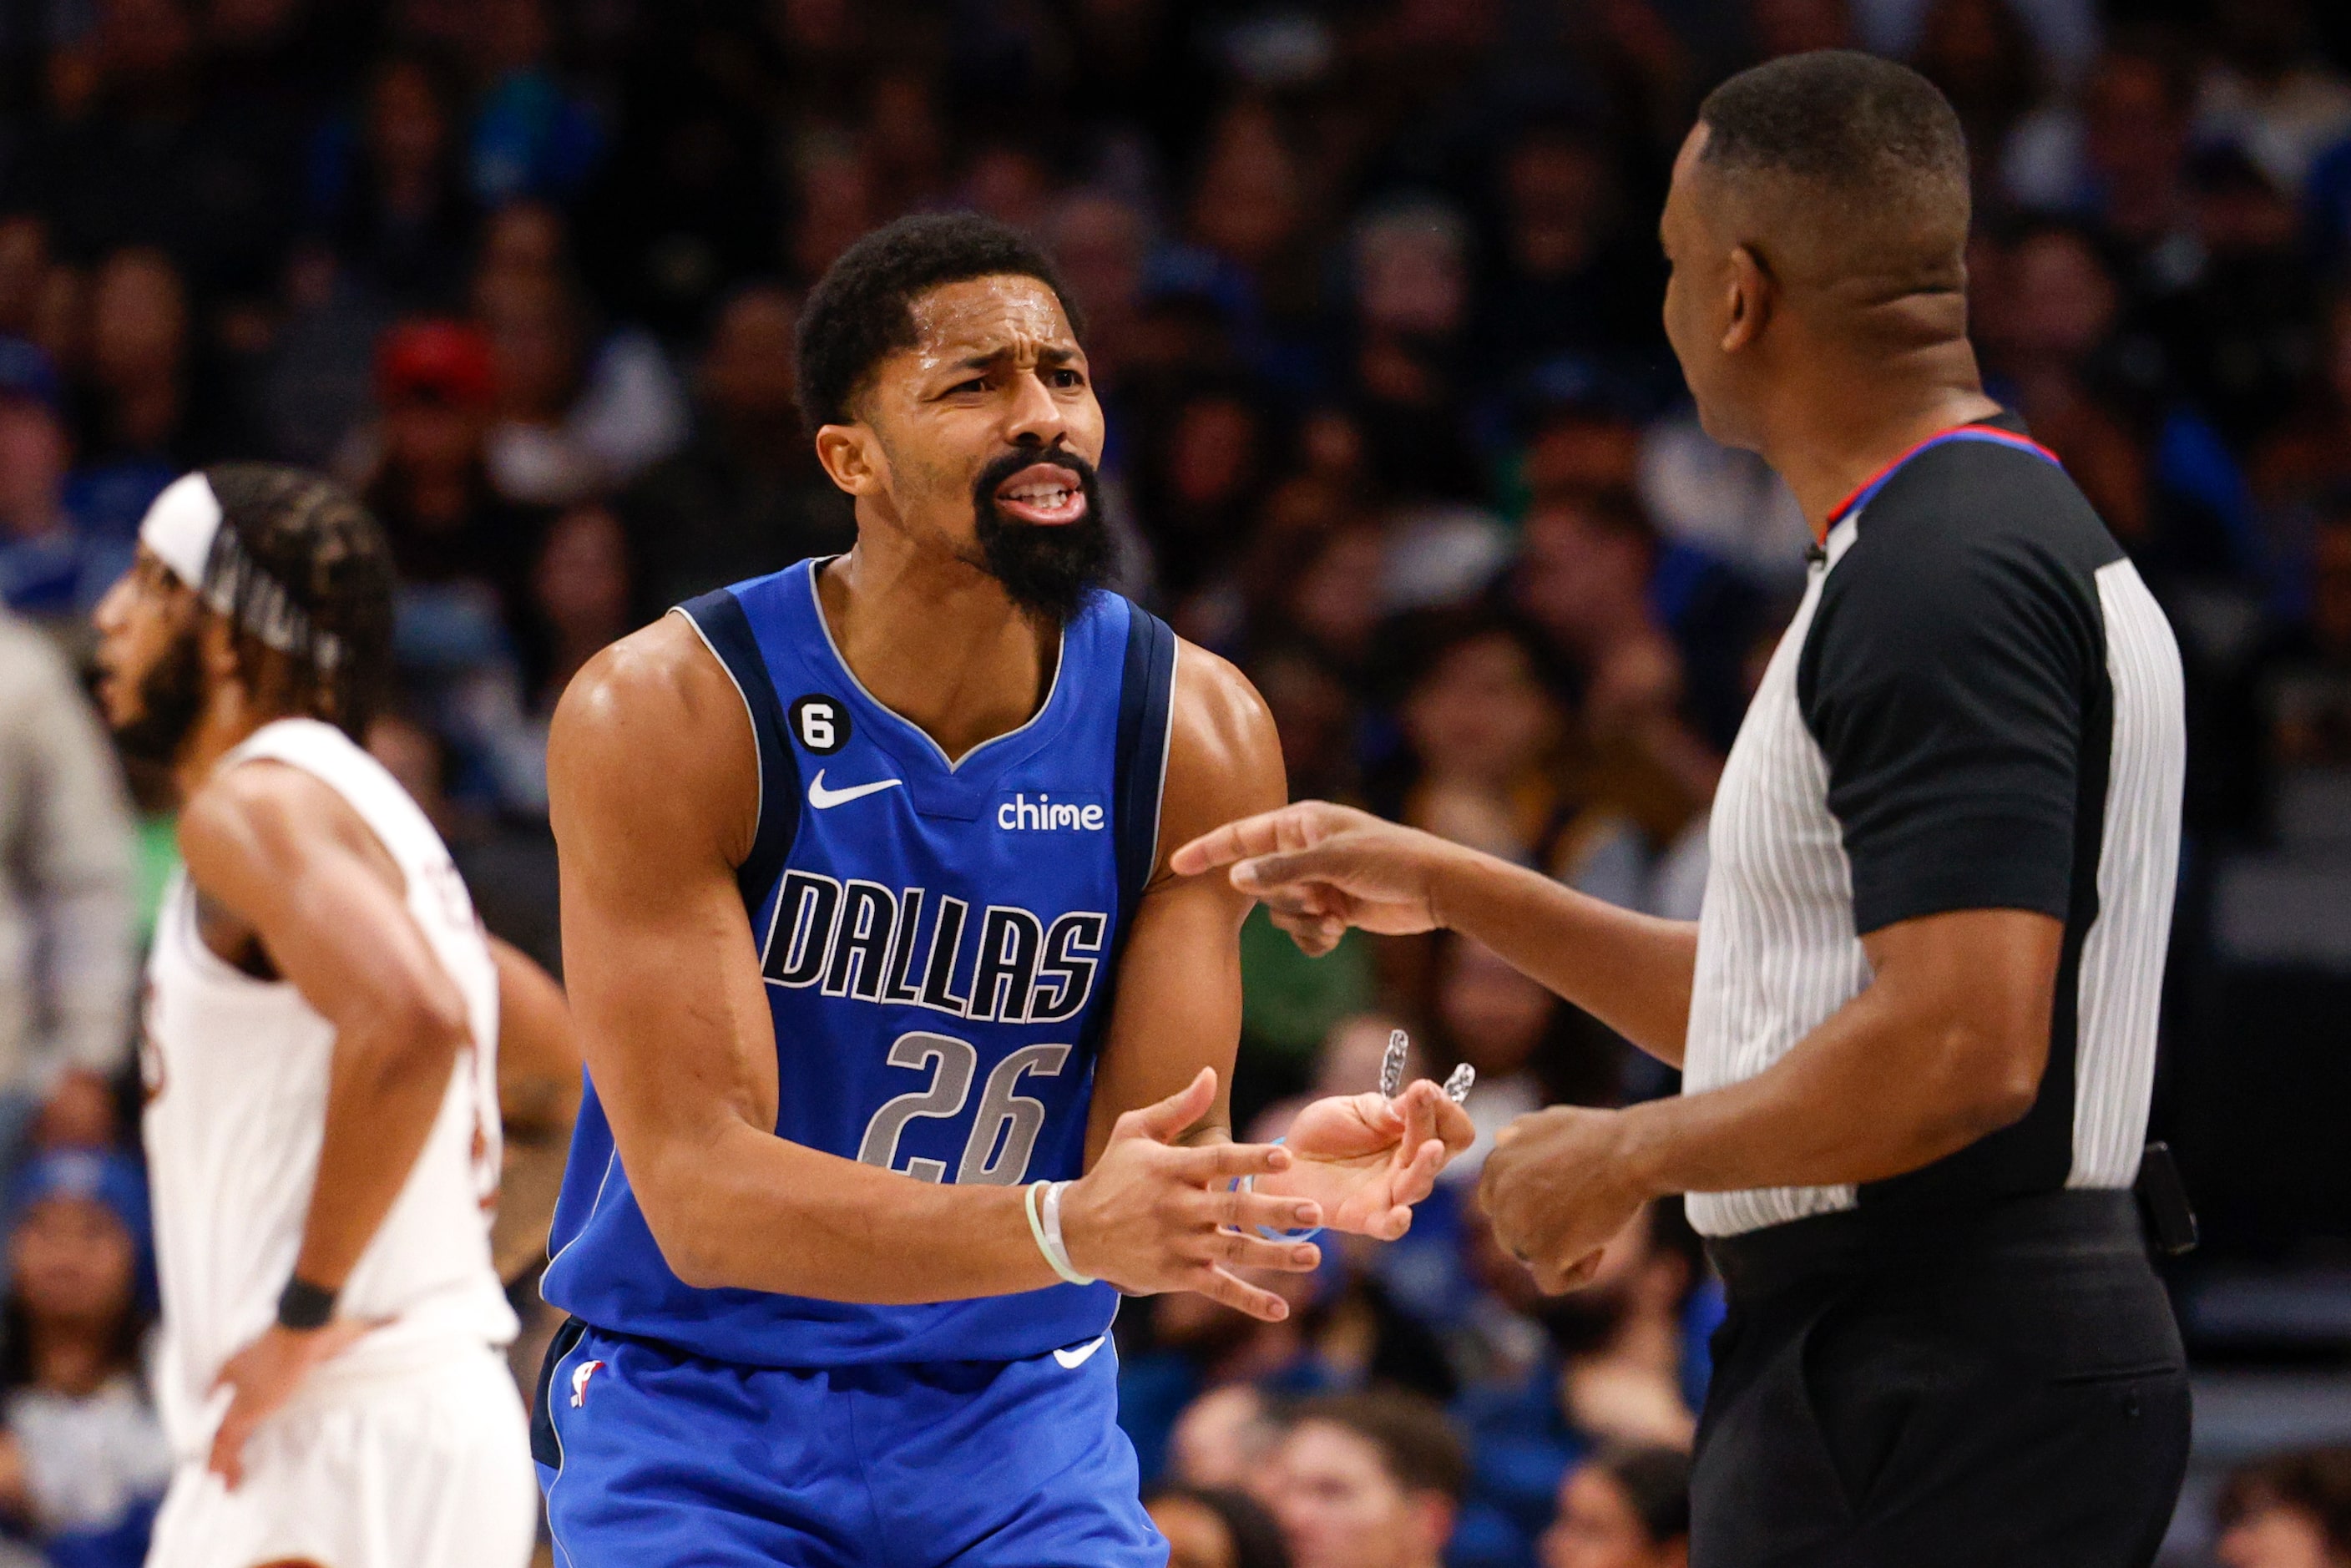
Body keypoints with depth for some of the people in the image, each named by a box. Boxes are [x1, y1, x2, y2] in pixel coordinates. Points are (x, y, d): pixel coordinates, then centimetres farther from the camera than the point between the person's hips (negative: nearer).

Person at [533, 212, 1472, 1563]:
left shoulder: (1198, 732, -7)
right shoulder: (667, 716, -17)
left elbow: (1150, 1188, -7)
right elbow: (703, 1196, -24)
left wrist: (1277, 1188, -31)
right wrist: (1068, 1227, -38)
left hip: (1020, 1416, 3)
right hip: (697, 1416, -3)